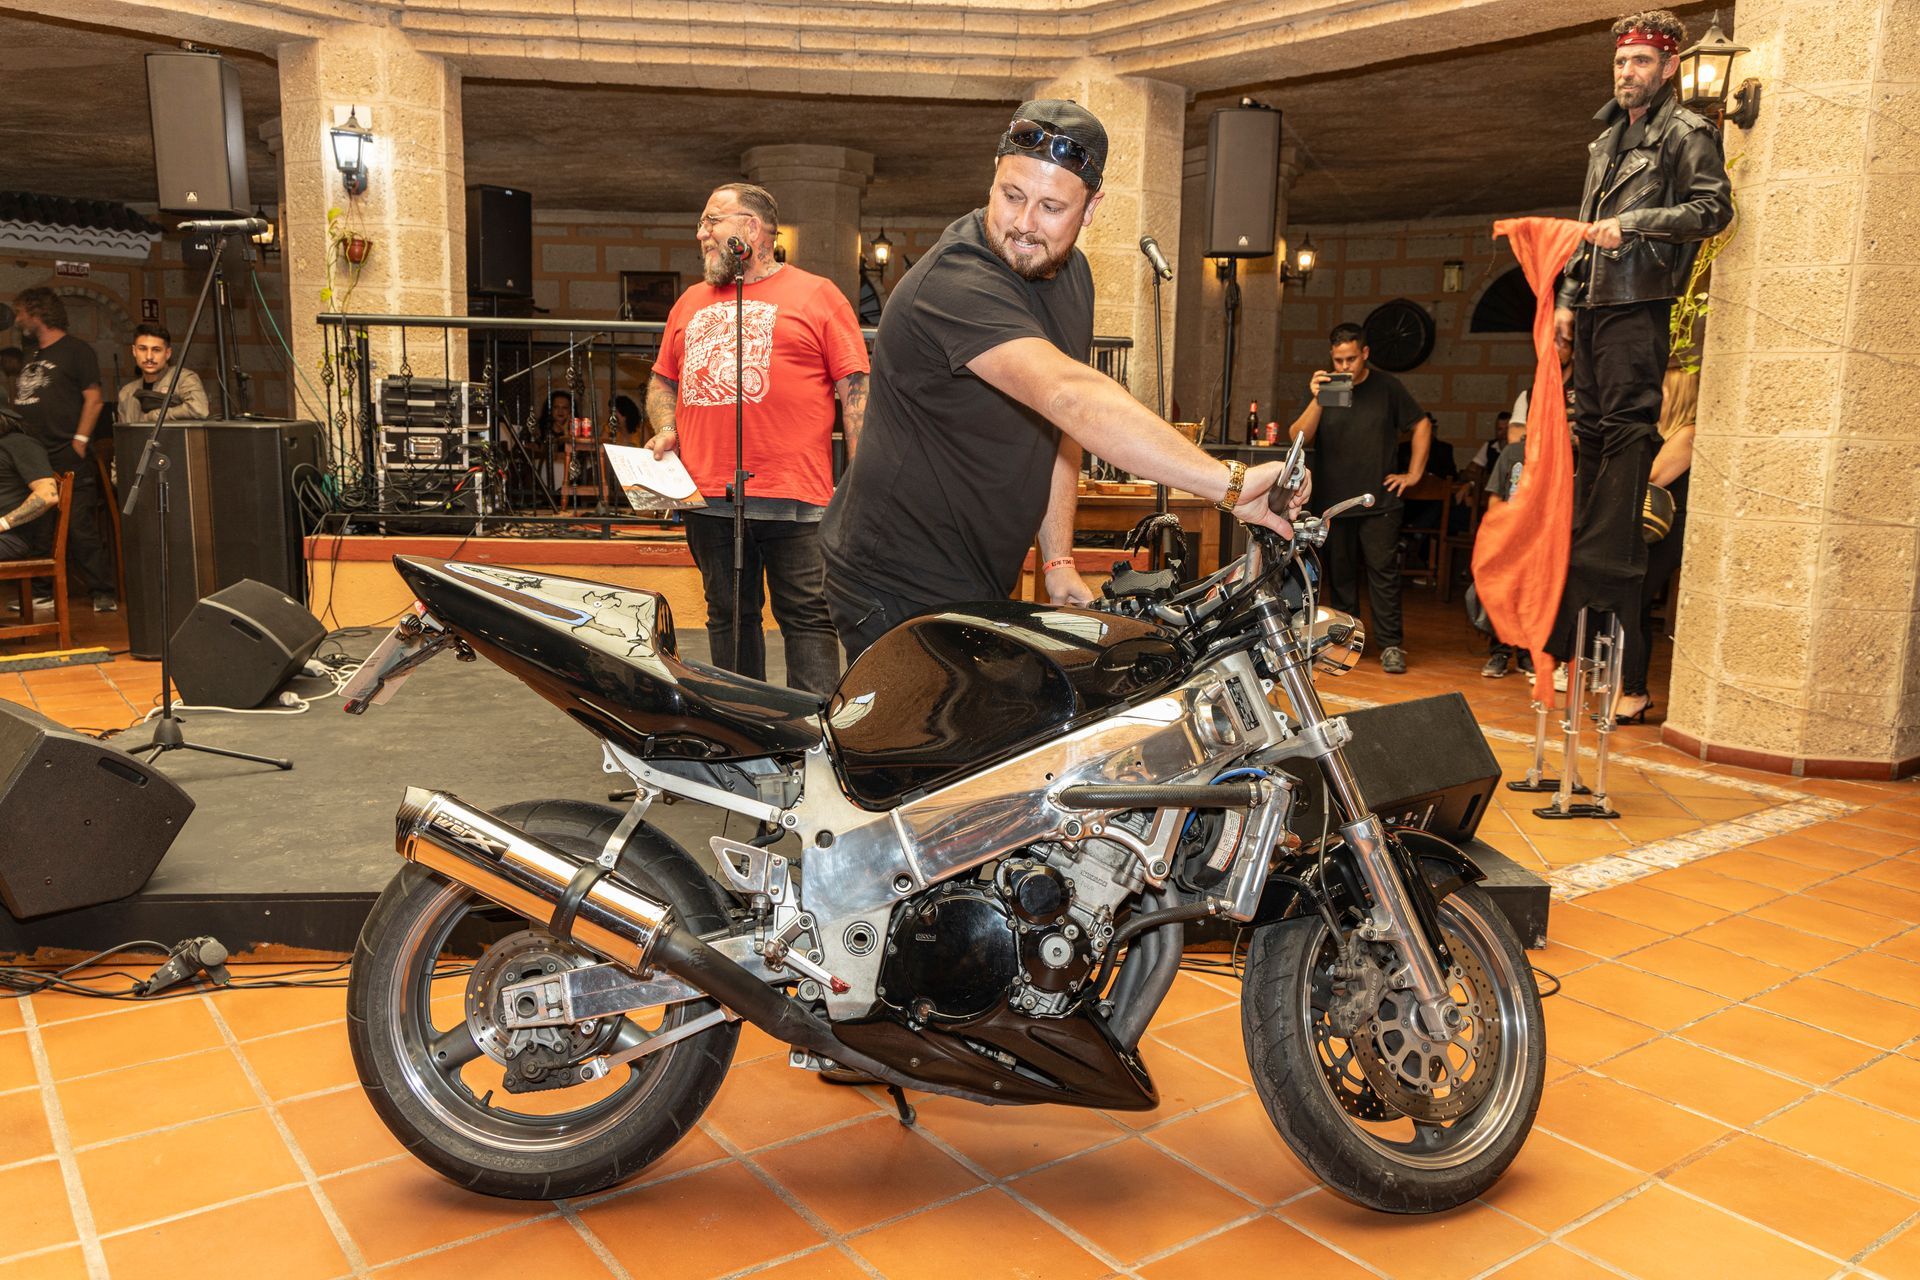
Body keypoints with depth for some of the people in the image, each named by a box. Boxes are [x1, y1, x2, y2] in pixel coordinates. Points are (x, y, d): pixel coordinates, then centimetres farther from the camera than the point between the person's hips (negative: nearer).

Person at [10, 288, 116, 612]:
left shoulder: (75, 351, -1)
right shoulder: (31, 355, 20)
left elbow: (93, 398, -7)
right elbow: (20, 403, 23)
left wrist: (79, 442, -14)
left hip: (68, 460, -7)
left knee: (80, 528, -8)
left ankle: (102, 591, -2)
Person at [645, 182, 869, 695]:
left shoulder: (817, 295, 4)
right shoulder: (691, 302, 19)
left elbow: (856, 389, 0)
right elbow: (662, 380, 26)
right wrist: (665, 430, 5)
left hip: (793, 498, -5)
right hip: (707, 498, 5)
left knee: (807, 619, -4)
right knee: (728, 618, 12)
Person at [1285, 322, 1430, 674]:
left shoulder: (1386, 386, 3)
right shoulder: (1321, 387, 4)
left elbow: (1422, 425, 12)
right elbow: (1297, 437, -6)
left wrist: (1413, 473, 6)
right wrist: (1317, 401, -20)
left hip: (1379, 502, -2)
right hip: (1333, 500, 2)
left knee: (1383, 571, -5)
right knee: (1340, 574, 7)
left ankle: (1392, 645, -1)